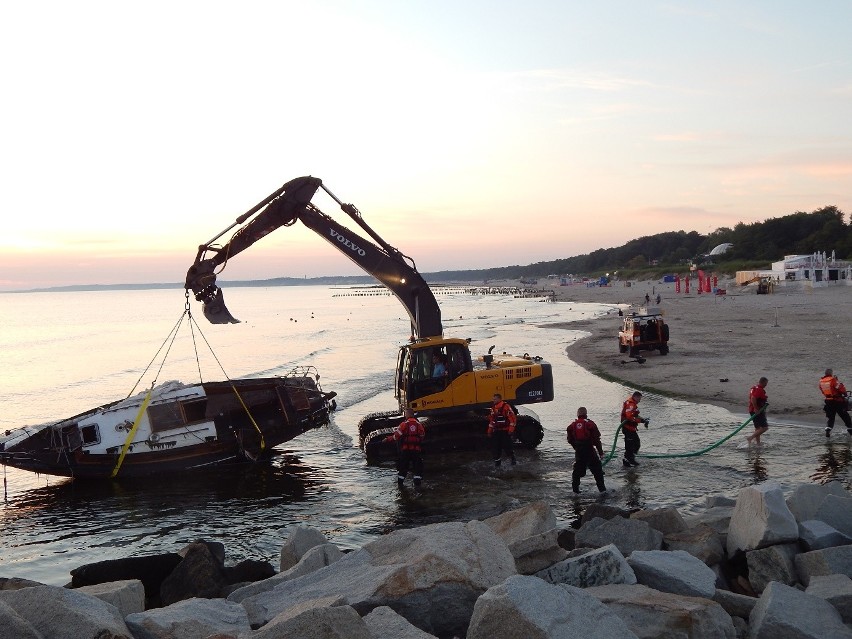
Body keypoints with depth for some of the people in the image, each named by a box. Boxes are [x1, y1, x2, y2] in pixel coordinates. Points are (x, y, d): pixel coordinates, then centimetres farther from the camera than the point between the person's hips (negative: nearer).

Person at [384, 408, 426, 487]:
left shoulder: (404, 424, -6)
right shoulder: (419, 424, 4)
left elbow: (397, 435, -7)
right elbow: (422, 436, 12)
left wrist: (388, 439, 4)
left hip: (405, 449, -2)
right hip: (417, 449, 2)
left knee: (402, 466, 10)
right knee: (417, 466, 7)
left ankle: (400, 482, 16)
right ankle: (417, 483, 1)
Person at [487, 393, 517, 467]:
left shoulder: (506, 407, -13)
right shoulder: (493, 408, 12)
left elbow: (512, 418, -15)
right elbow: (491, 420, 20)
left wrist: (511, 429, -18)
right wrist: (490, 430, 19)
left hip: (505, 431, -7)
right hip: (497, 431, 7)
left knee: (507, 446, -3)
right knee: (497, 447, 5)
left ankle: (513, 459, 16)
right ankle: (497, 461, 13)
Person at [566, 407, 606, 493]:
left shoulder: (572, 425, 3)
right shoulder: (590, 424, -8)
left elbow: (570, 440, 10)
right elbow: (596, 440, -9)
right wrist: (601, 452, -4)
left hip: (578, 451, 4)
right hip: (589, 450, -3)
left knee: (577, 470, 17)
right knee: (597, 470, 7)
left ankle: (575, 488, 18)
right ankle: (602, 488, 6)